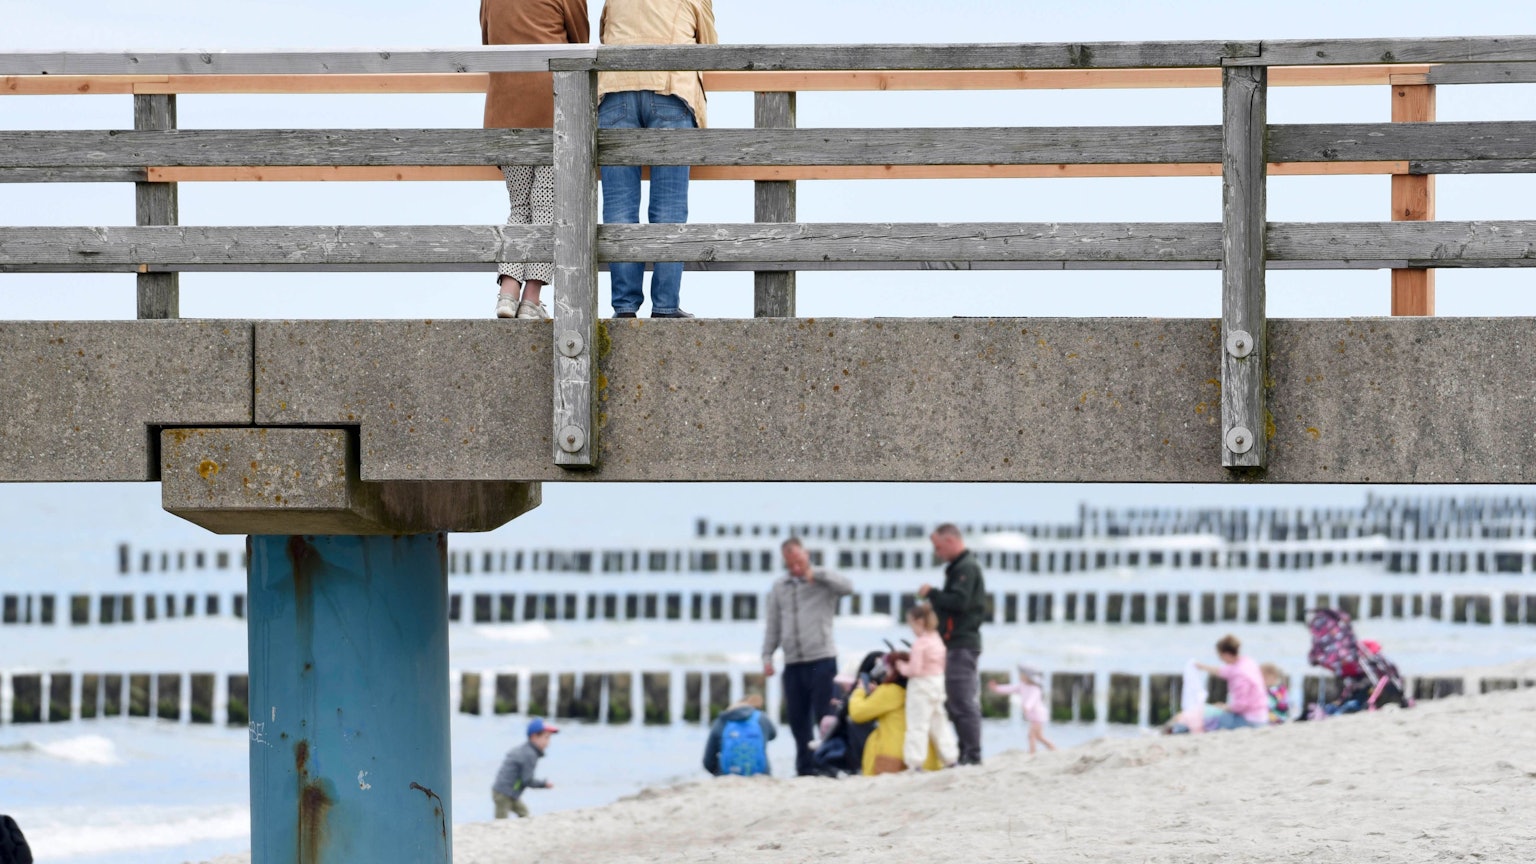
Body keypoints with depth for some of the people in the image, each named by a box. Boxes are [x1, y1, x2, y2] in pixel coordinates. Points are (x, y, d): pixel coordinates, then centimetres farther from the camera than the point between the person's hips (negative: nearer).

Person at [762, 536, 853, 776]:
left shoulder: (822, 581, 1)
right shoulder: (779, 587, 14)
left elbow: (847, 587, -18)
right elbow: (773, 626, 15)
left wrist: (816, 575, -23)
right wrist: (767, 656, 6)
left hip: (822, 660, -4)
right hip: (793, 664, 4)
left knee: (825, 716, -5)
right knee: (798, 718, 6)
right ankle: (805, 767, 14)